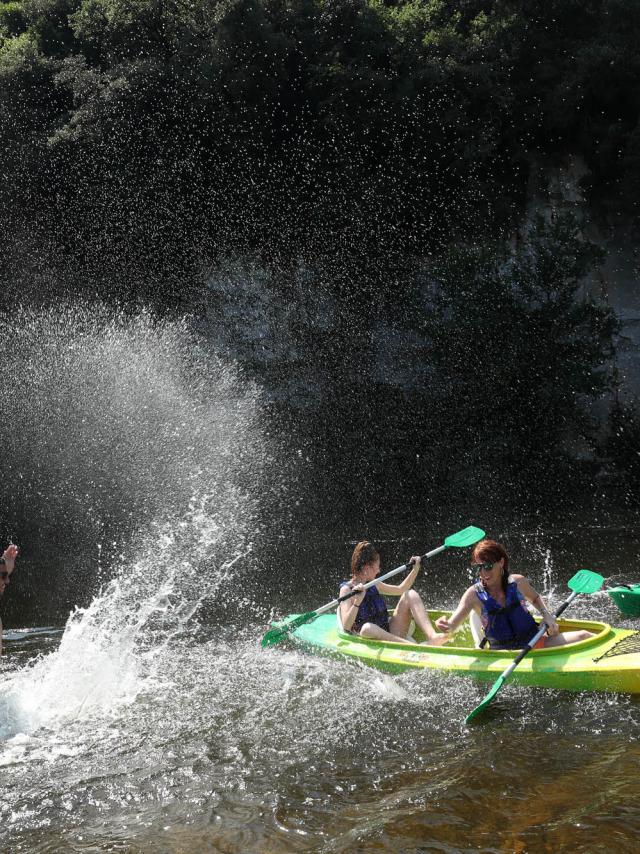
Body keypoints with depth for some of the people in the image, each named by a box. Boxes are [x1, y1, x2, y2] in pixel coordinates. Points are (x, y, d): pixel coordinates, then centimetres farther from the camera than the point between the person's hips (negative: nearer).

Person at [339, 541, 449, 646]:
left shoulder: (373, 585, 12)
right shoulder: (347, 589, -9)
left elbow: (401, 589, 28)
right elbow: (346, 626, -23)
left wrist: (415, 569, 21)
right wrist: (357, 602, -36)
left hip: (390, 633, 7)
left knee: (410, 595, -3)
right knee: (367, 628, -42)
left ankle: (432, 636, -27)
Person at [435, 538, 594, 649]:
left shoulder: (518, 582, 0)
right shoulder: (474, 595, -7)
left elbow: (535, 598, 22)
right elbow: (452, 625, -16)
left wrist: (547, 615, 4)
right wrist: (445, 626, -40)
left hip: (537, 642, 2)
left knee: (583, 636, -12)